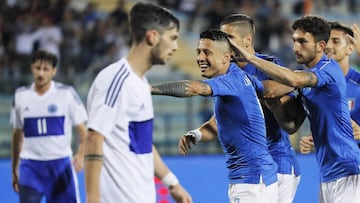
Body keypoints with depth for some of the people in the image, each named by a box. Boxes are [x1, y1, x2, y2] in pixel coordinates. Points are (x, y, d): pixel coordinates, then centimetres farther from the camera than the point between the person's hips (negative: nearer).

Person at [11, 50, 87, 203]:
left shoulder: (67, 93, -3)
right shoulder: (21, 96, 6)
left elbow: (82, 130, -1)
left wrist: (81, 154, -20)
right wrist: (14, 170, 16)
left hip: (60, 164, -2)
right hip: (30, 166, 2)